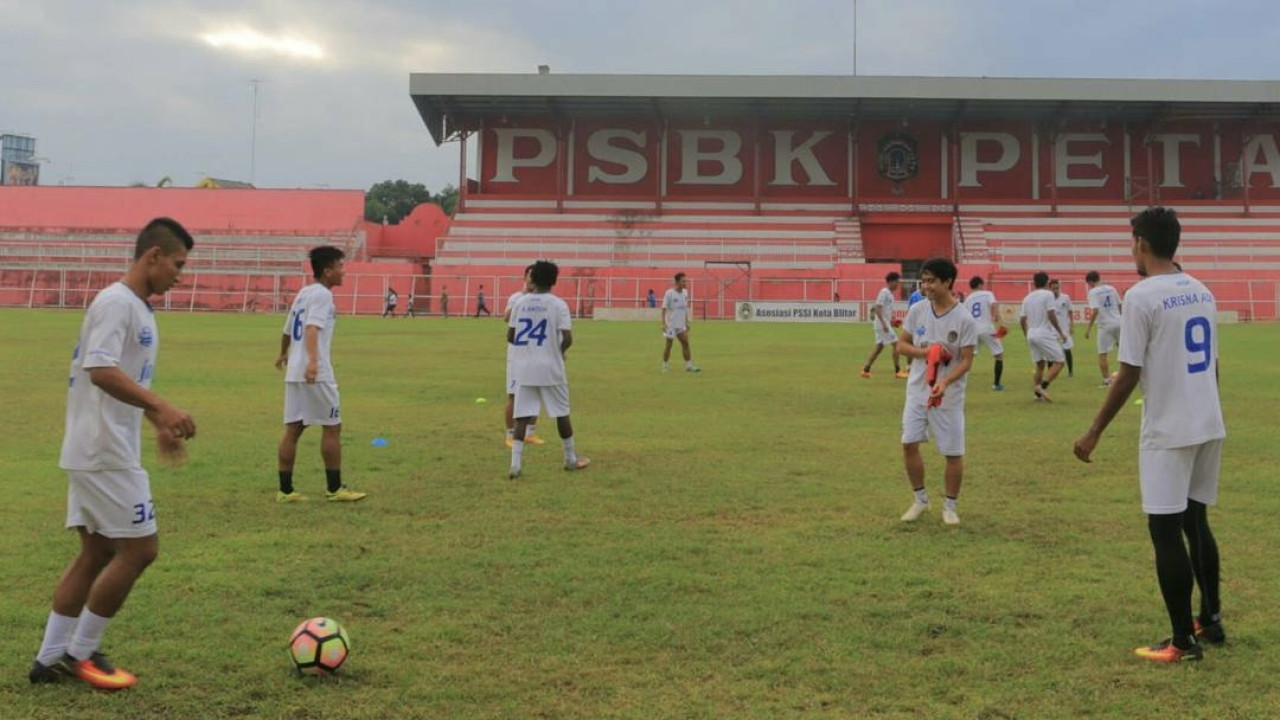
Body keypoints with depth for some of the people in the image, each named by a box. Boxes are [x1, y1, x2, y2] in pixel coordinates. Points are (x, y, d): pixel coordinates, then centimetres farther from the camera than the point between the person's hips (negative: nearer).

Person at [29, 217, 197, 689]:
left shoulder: (139, 308, 16)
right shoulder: (116, 302, -15)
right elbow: (101, 370, -28)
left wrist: (159, 424, 26)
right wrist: (162, 408, -36)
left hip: (95, 453, 10)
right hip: (105, 453, -10)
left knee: (98, 551, 13)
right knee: (139, 549, -5)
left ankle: (50, 659, 19)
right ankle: (80, 653, 7)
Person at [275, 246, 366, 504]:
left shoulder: (303, 293, 17)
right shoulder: (322, 294, -9)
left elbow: (287, 330, 29)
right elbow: (312, 328, -26)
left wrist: (284, 354, 48)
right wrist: (313, 360, -40)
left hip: (294, 373, 9)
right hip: (316, 373, -9)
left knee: (293, 429, 7)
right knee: (332, 427, 0)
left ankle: (285, 490, 8)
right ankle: (334, 489, 5)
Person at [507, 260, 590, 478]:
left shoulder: (521, 303, 3)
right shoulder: (558, 305, -7)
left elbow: (510, 337, 5)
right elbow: (567, 338, -14)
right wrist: (560, 351, 7)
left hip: (524, 368, 2)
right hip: (550, 368, -2)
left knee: (523, 415, 2)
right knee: (562, 413, 12)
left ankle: (515, 463, -8)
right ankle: (570, 459, 23)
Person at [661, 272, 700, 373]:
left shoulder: (685, 292, 6)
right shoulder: (669, 293, -12)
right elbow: (664, 309, -11)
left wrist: (687, 322, 14)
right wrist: (663, 323, -18)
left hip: (681, 324, 6)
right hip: (670, 324, -6)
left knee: (686, 343, 0)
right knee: (668, 344, 2)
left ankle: (689, 365, 3)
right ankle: (665, 365, 15)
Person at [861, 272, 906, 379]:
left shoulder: (889, 293, 15)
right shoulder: (884, 292, -14)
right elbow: (877, 308, -22)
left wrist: (891, 320, 16)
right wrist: (884, 324, -25)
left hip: (885, 324, 10)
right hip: (883, 324, -10)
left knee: (879, 346, 10)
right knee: (895, 344, -6)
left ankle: (866, 369, 10)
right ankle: (897, 371, -1)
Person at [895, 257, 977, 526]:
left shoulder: (965, 319, -12)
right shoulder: (917, 310, 0)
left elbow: (966, 361, -13)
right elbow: (901, 345, 6)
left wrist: (945, 382, -30)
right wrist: (924, 352, -14)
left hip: (949, 395, -3)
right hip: (917, 390, 4)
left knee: (953, 452, 2)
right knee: (909, 444, 1)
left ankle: (950, 505, 21)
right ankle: (920, 499, 20)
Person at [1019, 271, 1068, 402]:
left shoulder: (1027, 298, 12)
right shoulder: (1047, 294, -7)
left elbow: (1022, 320, 14)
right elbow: (1051, 316, -14)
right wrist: (1061, 333, -8)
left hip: (1031, 334, 7)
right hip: (1045, 334, -7)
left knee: (1040, 365, 17)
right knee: (1058, 363, -3)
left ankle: (1038, 393, 12)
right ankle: (1042, 386, -21)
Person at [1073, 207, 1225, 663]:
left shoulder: (1141, 296, -14)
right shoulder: (1203, 293, 9)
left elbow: (1129, 374, -16)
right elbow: (1212, 364, 15)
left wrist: (1095, 432, -9)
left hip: (1168, 432, -8)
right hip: (1209, 427, 8)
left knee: (1166, 531, 0)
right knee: (1196, 523, 19)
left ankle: (1183, 642, 5)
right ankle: (1211, 621, 29)